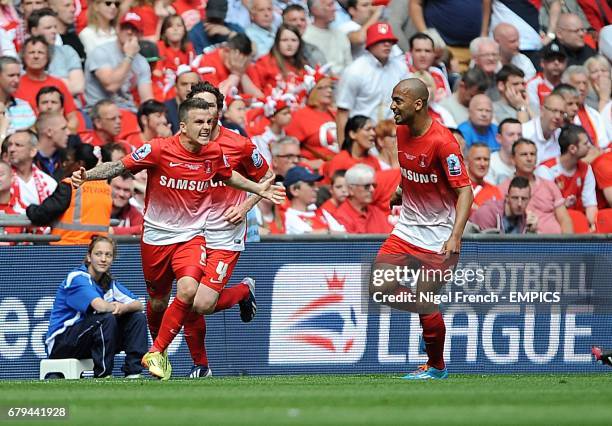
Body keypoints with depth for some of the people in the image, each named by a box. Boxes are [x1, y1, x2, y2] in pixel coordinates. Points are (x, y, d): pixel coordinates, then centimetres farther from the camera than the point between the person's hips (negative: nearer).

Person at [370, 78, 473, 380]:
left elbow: (465, 190, -24)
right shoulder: (402, 131, 2)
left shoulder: (442, 142, -22)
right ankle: (432, 318, 20)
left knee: (426, 304, -4)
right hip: (407, 227, 7)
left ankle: (436, 366, 17)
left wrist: (455, 236, -33)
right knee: (380, 289, -5)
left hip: (438, 235, -7)